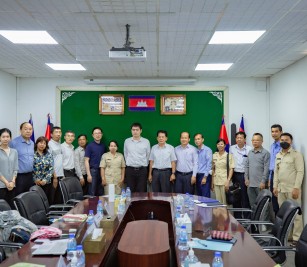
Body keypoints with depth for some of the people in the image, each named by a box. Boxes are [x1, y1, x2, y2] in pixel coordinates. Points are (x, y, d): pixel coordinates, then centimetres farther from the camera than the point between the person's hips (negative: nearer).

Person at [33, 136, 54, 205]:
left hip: (46, 182, 3)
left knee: (47, 200, 2)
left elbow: (51, 169, 2)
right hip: (35, 183, -3)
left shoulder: (49, 155, 9)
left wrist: (45, 180, -8)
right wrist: (35, 179, -11)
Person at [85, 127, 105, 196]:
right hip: (93, 170, -4)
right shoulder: (90, 146, -3)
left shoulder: (103, 146, 9)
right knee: (92, 193, -1)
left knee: (100, 193, 9)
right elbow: (86, 161, -6)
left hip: (102, 171, 4)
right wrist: (88, 174, -13)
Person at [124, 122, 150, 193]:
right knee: (130, 191, 5)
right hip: (130, 170, 1)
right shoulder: (127, 141, 2)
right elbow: (125, 154, 12)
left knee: (142, 191, 2)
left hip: (142, 170, -1)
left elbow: (148, 155, 7)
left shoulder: (146, 141, -2)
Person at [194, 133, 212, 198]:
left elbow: (209, 164, -11)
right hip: (197, 176, 6)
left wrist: (205, 177, -14)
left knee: (205, 196, -5)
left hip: (205, 176, -6)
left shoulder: (207, 150, -6)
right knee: (199, 196, 10)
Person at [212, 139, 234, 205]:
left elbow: (231, 169, -6)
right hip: (216, 181, 4)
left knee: (225, 201, 1)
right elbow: (213, 169, 12)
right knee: (218, 201, 9)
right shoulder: (214, 155, 8)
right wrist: (212, 182, 10)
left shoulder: (228, 155, -3)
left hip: (224, 181, -4)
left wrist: (228, 181, -15)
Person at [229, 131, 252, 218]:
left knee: (245, 197, -2)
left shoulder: (249, 149, -6)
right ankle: (237, 216, 21)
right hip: (235, 174, 4)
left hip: (245, 175, -4)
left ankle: (246, 217, 8)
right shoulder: (232, 148, 8)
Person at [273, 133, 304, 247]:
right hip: (281, 189, 6)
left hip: (292, 189, -6)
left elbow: (300, 172, -11)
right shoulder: (278, 155, 14)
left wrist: (296, 188, -17)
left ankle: (297, 238, 4)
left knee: (295, 214, -2)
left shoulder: (296, 154, -6)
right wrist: (275, 186, 11)